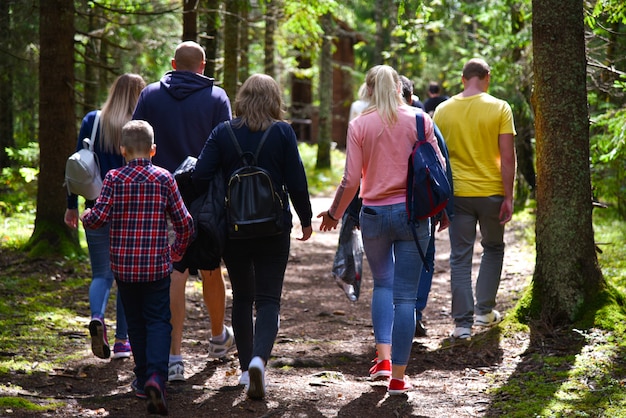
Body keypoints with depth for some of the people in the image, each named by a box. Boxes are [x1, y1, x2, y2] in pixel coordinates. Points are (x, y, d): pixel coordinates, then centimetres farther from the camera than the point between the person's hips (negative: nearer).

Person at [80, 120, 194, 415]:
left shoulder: (114, 179, -4)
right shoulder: (164, 178, -2)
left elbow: (98, 218, -12)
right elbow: (184, 223, -1)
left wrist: (85, 216, 11)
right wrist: (177, 250, 16)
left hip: (123, 266, 1)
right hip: (157, 266, -1)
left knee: (135, 322, 15)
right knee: (158, 321, 2)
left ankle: (143, 379, 22)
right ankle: (157, 376, -20)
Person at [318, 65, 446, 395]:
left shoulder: (359, 125, -4)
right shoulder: (420, 120, -2)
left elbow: (351, 181, -5)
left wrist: (334, 213, 10)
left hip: (374, 214, 0)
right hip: (414, 214, 0)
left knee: (382, 284, 20)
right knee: (406, 294, 4)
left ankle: (383, 357, 5)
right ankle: (398, 377, 4)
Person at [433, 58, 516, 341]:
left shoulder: (443, 110, 0)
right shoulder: (499, 108, -7)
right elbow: (507, 157, -10)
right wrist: (508, 197, -4)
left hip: (457, 193, 1)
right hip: (491, 191, -1)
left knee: (460, 257, 5)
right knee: (493, 248, 21)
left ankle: (463, 322, 1)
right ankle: (485, 310, 21)